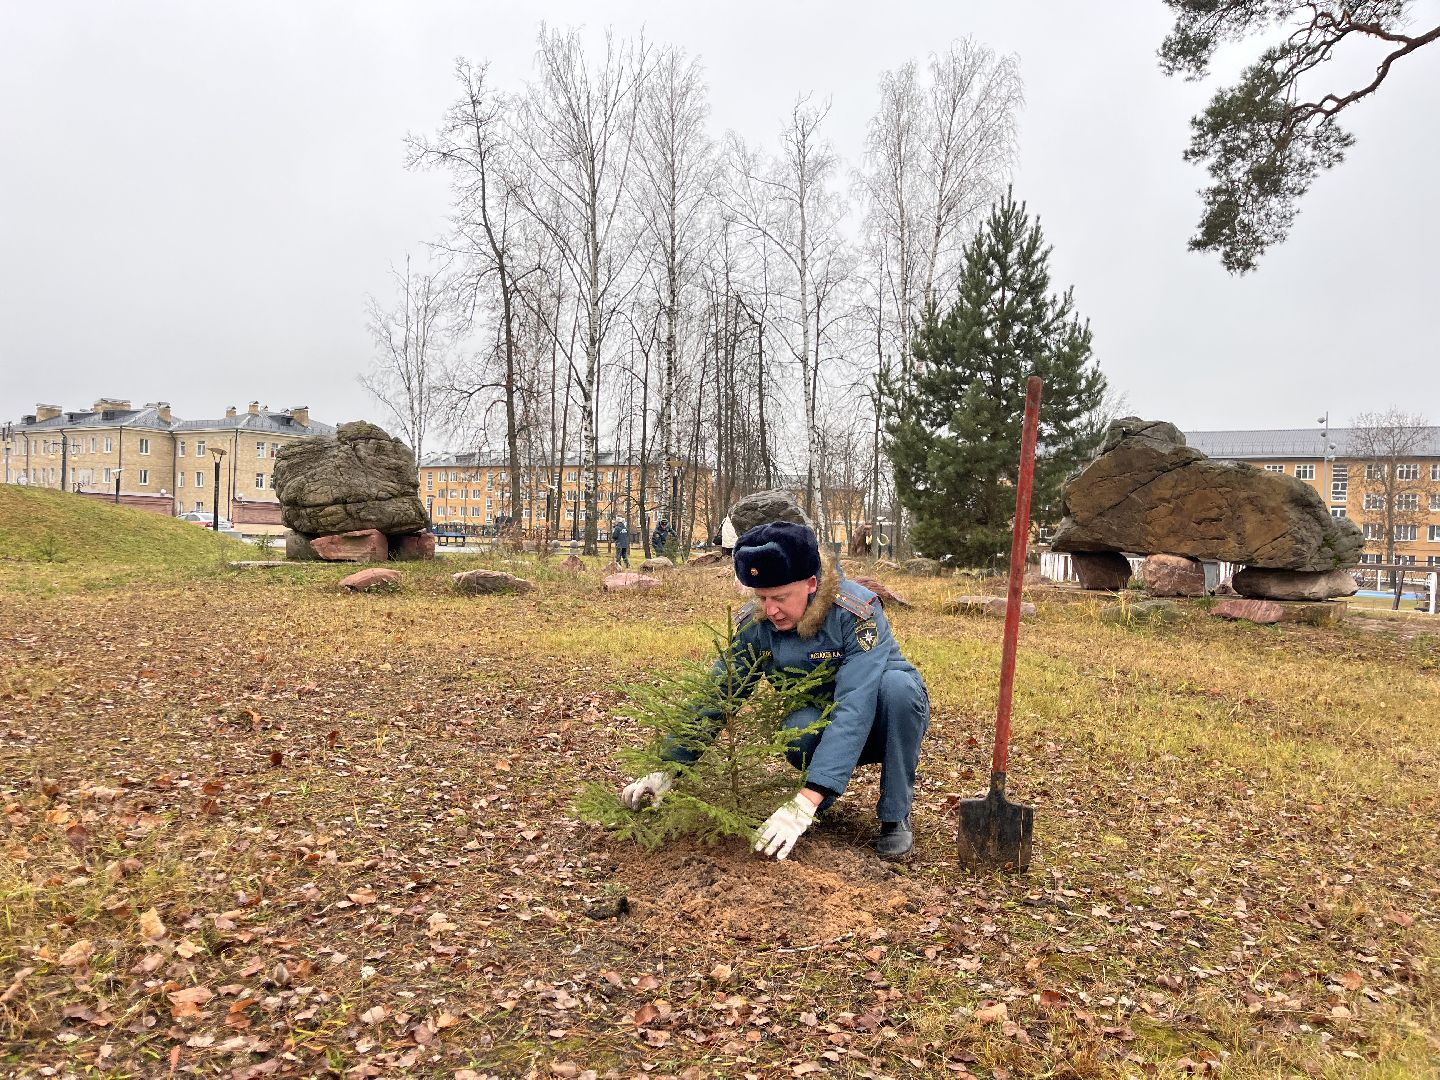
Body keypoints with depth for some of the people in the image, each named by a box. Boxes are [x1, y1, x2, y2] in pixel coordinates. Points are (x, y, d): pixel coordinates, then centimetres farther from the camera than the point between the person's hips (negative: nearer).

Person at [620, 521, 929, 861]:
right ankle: (824, 797, -1)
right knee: (799, 726, -34)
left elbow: (854, 708, -40)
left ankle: (895, 816, -16)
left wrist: (805, 804, -48)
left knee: (896, 683, -36)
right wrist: (668, 770, -22)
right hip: (820, 727, 2)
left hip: (883, 723, -2)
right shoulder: (754, 623, -17)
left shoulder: (857, 611, -31)